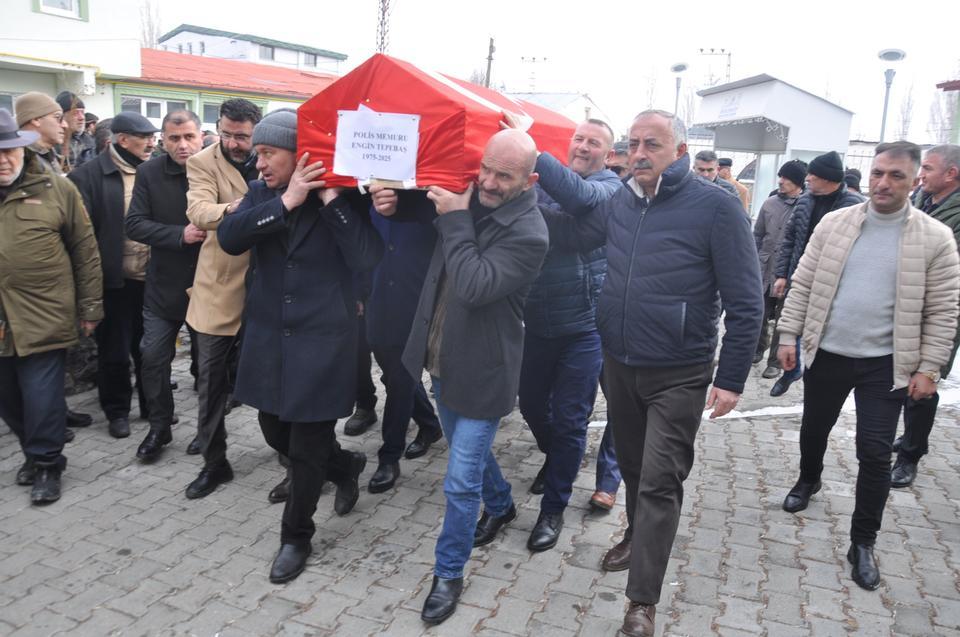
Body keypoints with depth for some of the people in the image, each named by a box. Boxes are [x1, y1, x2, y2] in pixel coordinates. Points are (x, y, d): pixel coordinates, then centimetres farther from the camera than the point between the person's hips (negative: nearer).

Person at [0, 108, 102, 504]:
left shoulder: (56, 188, -1)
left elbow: (85, 252, 1)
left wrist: (90, 307, 0)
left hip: (43, 318, -4)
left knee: (42, 398, 0)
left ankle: (46, 464, 19)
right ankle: (35, 452, 35)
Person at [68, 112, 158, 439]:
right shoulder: (89, 175, -8)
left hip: (151, 278, 4)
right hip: (114, 280, -3)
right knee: (114, 351, 10)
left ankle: (152, 405, 30)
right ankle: (117, 411, 25)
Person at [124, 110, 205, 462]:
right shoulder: (149, 172, -4)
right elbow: (133, 224, -10)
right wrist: (180, 235, -21)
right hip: (164, 283, 2)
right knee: (153, 356, 5)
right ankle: (159, 427, 24)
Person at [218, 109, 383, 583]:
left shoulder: (342, 198, -8)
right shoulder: (261, 194, 5)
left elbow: (367, 257, -22)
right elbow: (228, 237, -12)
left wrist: (329, 195, -21)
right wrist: (286, 202, -21)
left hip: (321, 340, -5)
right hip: (268, 337, 6)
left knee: (307, 448, 5)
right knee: (276, 432, 17)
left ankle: (296, 536, 28)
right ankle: (345, 465, 44)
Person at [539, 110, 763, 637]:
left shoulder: (715, 207, -13)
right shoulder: (619, 202, 3)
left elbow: (745, 301, -12)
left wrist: (731, 379, -13)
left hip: (678, 377, -5)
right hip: (618, 366, 5)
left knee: (659, 483, -1)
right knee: (632, 466, 22)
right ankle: (638, 536, 47)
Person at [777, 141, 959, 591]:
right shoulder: (834, 223, 0)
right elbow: (803, 284, 3)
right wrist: (788, 336, 0)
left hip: (885, 364, -2)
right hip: (826, 354, 2)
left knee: (875, 453, -1)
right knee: (814, 430, 19)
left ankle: (863, 542, 16)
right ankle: (808, 481, 50)